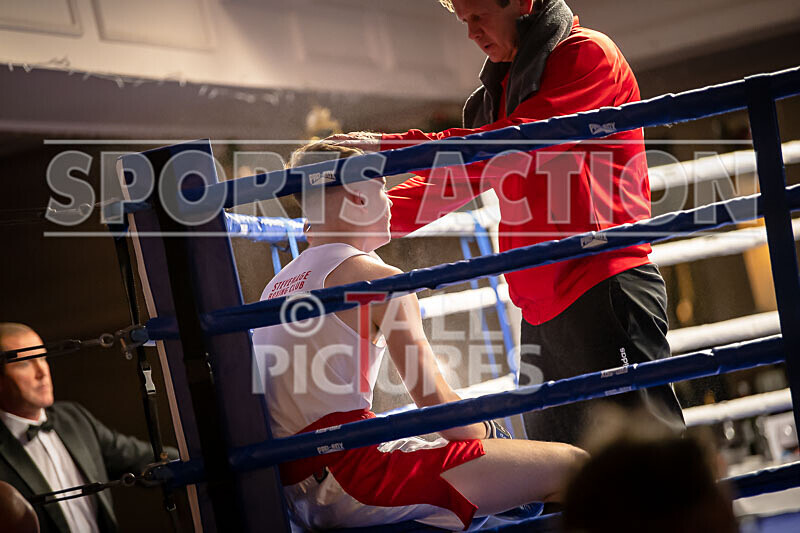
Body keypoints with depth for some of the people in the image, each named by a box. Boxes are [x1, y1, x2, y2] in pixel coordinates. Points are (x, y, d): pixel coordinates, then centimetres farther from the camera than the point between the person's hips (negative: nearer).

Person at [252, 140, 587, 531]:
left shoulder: (277, 285, 19)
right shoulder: (376, 279, -5)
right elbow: (434, 402, -7)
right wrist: (486, 430, 11)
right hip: (351, 472, -9)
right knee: (568, 466, -8)